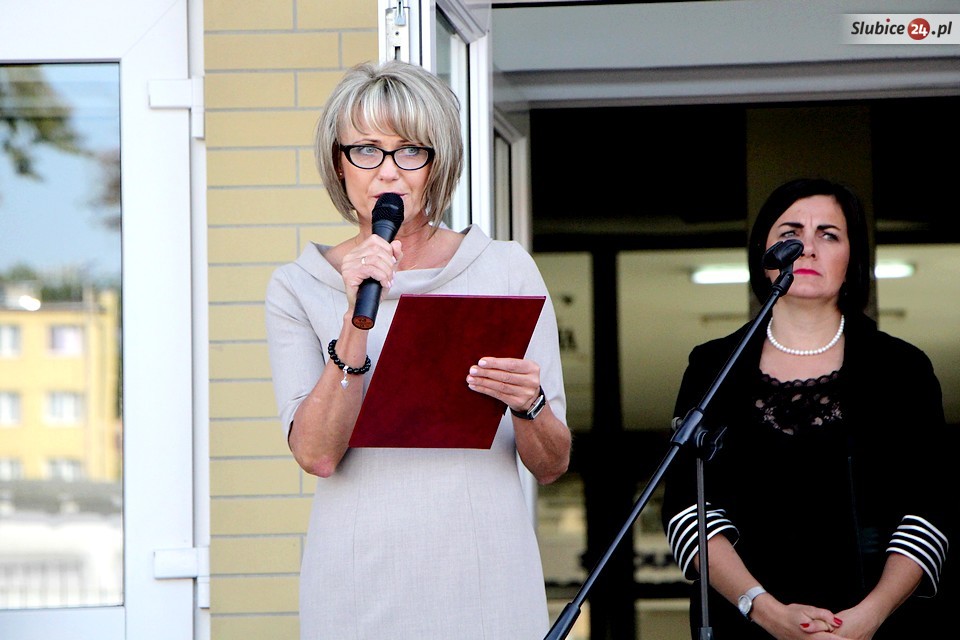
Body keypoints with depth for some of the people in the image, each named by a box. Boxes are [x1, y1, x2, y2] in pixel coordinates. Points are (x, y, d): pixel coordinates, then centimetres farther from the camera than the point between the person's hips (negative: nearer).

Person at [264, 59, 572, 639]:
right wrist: (357, 317, -17)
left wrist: (528, 406, -16)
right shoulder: (298, 287, 4)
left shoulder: (506, 269, 4)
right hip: (358, 586, 0)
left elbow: (553, 466, 5)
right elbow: (317, 455, -9)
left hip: (485, 578, 0)